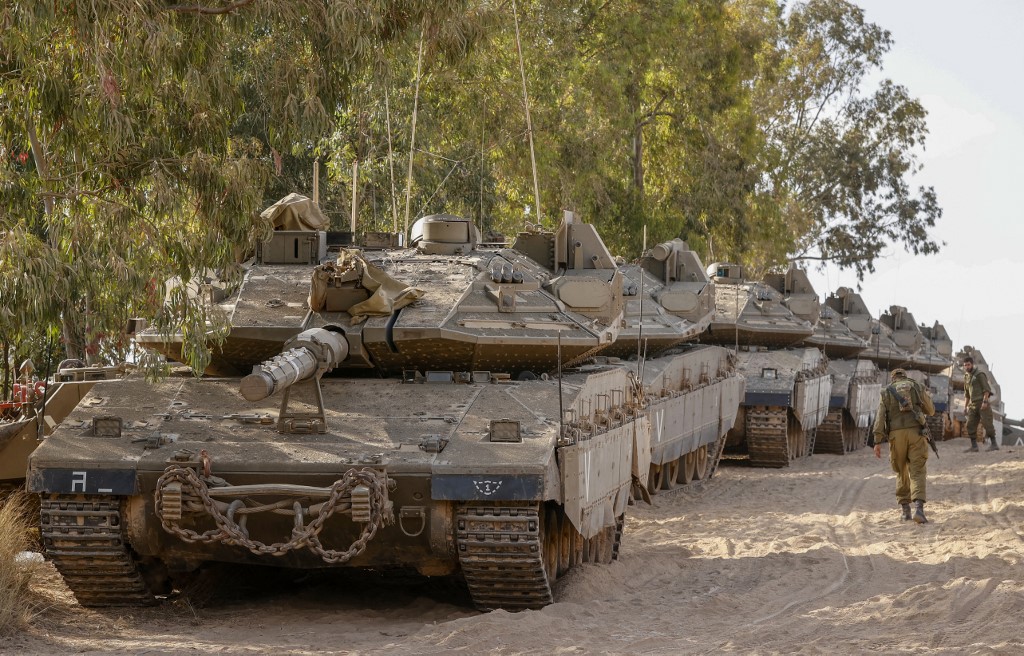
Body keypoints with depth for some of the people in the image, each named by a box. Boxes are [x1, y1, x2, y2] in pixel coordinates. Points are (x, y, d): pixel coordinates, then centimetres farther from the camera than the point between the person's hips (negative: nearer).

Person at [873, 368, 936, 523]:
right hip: (916, 432, -1)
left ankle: (905, 510, 15)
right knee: (917, 472, -6)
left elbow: (880, 416, 2)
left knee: (902, 473, 18)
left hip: (896, 434, 1)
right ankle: (919, 508, -26)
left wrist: (878, 441, -2)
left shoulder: (886, 392, 14)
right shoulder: (917, 387, 15)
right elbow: (930, 411, 23)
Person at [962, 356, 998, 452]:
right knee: (970, 425, -2)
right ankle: (974, 446, 0)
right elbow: (967, 393, 24)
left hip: (983, 403, -7)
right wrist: (965, 406, 17)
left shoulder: (980, 374, -6)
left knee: (987, 424, -13)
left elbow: (986, 389, -13)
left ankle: (994, 445, -9)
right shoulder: (966, 377, 18)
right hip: (973, 404, 7)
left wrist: (985, 402, -22)